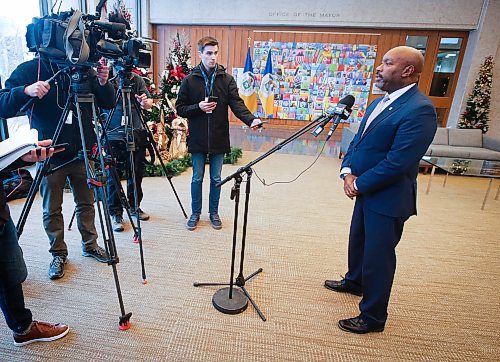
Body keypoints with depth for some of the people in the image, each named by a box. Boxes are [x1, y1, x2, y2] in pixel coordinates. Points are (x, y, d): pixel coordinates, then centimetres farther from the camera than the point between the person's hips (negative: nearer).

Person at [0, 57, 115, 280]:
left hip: (83, 152, 2)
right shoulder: (28, 70, -5)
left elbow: (108, 103, 1)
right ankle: (58, 254, 26)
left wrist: (103, 83, -18)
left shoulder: (83, 69, 1)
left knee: (86, 203, 13)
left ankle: (90, 245, 30)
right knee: (51, 210, 8)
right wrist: (26, 91, -27)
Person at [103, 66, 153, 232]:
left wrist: (145, 102, -20)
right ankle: (115, 213, 16)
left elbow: (149, 102, 3)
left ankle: (135, 206, 29)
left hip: (137, 133, 3)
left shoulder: (137, 79, 4)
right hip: (113, 135, -3)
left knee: (137, 173, 11)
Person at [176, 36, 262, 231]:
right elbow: (180, 108, 3)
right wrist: (198, 107, -16)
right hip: (197, 138, -1)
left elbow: (237, 103, -8)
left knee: (216, 178, 11)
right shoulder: (189, 80, 1)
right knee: (197, 178, 9)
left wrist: (251, 119, -26)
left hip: (219, 138, 1)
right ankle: (195, 213, 27)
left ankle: (214, 213, 28)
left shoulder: (227, 79, 3)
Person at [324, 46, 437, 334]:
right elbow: (359, 140, 10)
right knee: (358, 242, 25)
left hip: (388, 198, -9)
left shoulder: (419, 109, -21)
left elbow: (398, 162, -25)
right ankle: (354, 282, 52)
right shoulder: (382, 102, 8)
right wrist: (348, 171, -5)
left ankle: (373, 317, 27)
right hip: (366, 191, 9)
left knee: (377, 256, 6)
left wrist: (359, 184, -16)